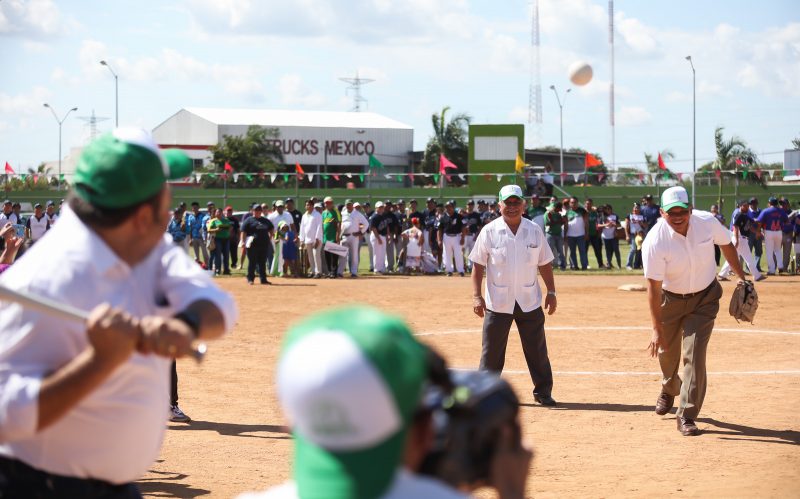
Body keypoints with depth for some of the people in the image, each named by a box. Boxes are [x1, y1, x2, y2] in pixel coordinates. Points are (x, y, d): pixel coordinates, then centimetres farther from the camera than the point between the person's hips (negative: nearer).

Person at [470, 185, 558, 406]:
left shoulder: (534, 231, 3)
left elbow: (545, 264, 9)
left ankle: (543, 392, 16)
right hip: (498, 302, -2)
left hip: (530, 302, 2)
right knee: (492, 350, 1)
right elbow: (478, 266, -2)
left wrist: (551, 292, 4)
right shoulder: (489, 232, -4)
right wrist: (476, 296, -9)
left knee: (537, 349, 6)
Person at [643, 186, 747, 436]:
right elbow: (654, 287, -27)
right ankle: (669, 390, 52)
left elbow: (726, 245, 1)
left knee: (694, 355, -12)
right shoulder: (655, 242, -29)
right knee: (667, 351, 19)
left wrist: (742, 278, 8)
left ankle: (687, 416, -5)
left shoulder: (707, 222, -21)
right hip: (670, 300, 0)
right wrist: (657, 329, -28)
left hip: (704, 298, 0)